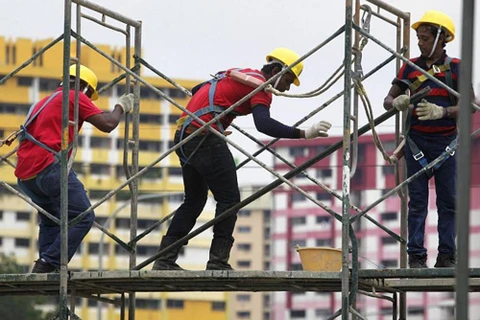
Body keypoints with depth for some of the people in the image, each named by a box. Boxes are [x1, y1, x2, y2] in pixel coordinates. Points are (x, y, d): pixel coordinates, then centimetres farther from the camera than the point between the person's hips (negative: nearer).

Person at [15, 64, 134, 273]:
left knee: (50, 219, 23)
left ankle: (43, 270, 10)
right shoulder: (75, 97, 5)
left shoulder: (46, 101, 30)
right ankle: (47, 264, -18)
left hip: (24, 175, 9)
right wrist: (121, 107, 16)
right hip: (48, 168, -9)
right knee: (83, 217, -7)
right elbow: (107, 124, 0)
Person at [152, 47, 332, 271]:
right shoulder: (260, 84, -5)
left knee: (194, 200, 17)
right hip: (205, 138, -9)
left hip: (184, 135, 9)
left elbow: (196, 90, 34)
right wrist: (303, 134, -29)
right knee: (229, 199, -3)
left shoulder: (237, 75, 22)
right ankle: (218, 262, -7)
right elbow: (263, 124, -24)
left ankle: (165, 260, 15)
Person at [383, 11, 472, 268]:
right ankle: (416, 257, -1)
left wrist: (442, 111, -22)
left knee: (449, 200, -1)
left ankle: (446, 257, 2)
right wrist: (396, 103, -14)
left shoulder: (455, 68, 1)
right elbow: (387, 100, 11)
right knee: (417, 201, -1)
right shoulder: (410, 67, 7)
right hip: (417, 141, 1)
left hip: (447, 141, -1)